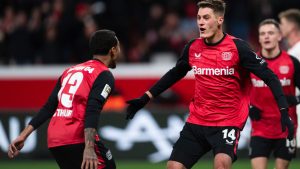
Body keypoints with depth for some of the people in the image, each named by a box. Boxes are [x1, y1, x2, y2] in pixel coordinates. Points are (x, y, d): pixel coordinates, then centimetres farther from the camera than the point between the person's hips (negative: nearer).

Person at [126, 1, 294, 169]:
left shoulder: (238, 47, -11)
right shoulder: (192, 48, 3)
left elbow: (269, 77, -9)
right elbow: (174, 74, 21)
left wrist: (284, 111, -17)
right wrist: (146, 98, 21)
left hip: (228, 122, -5)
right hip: (196, 122, 5)